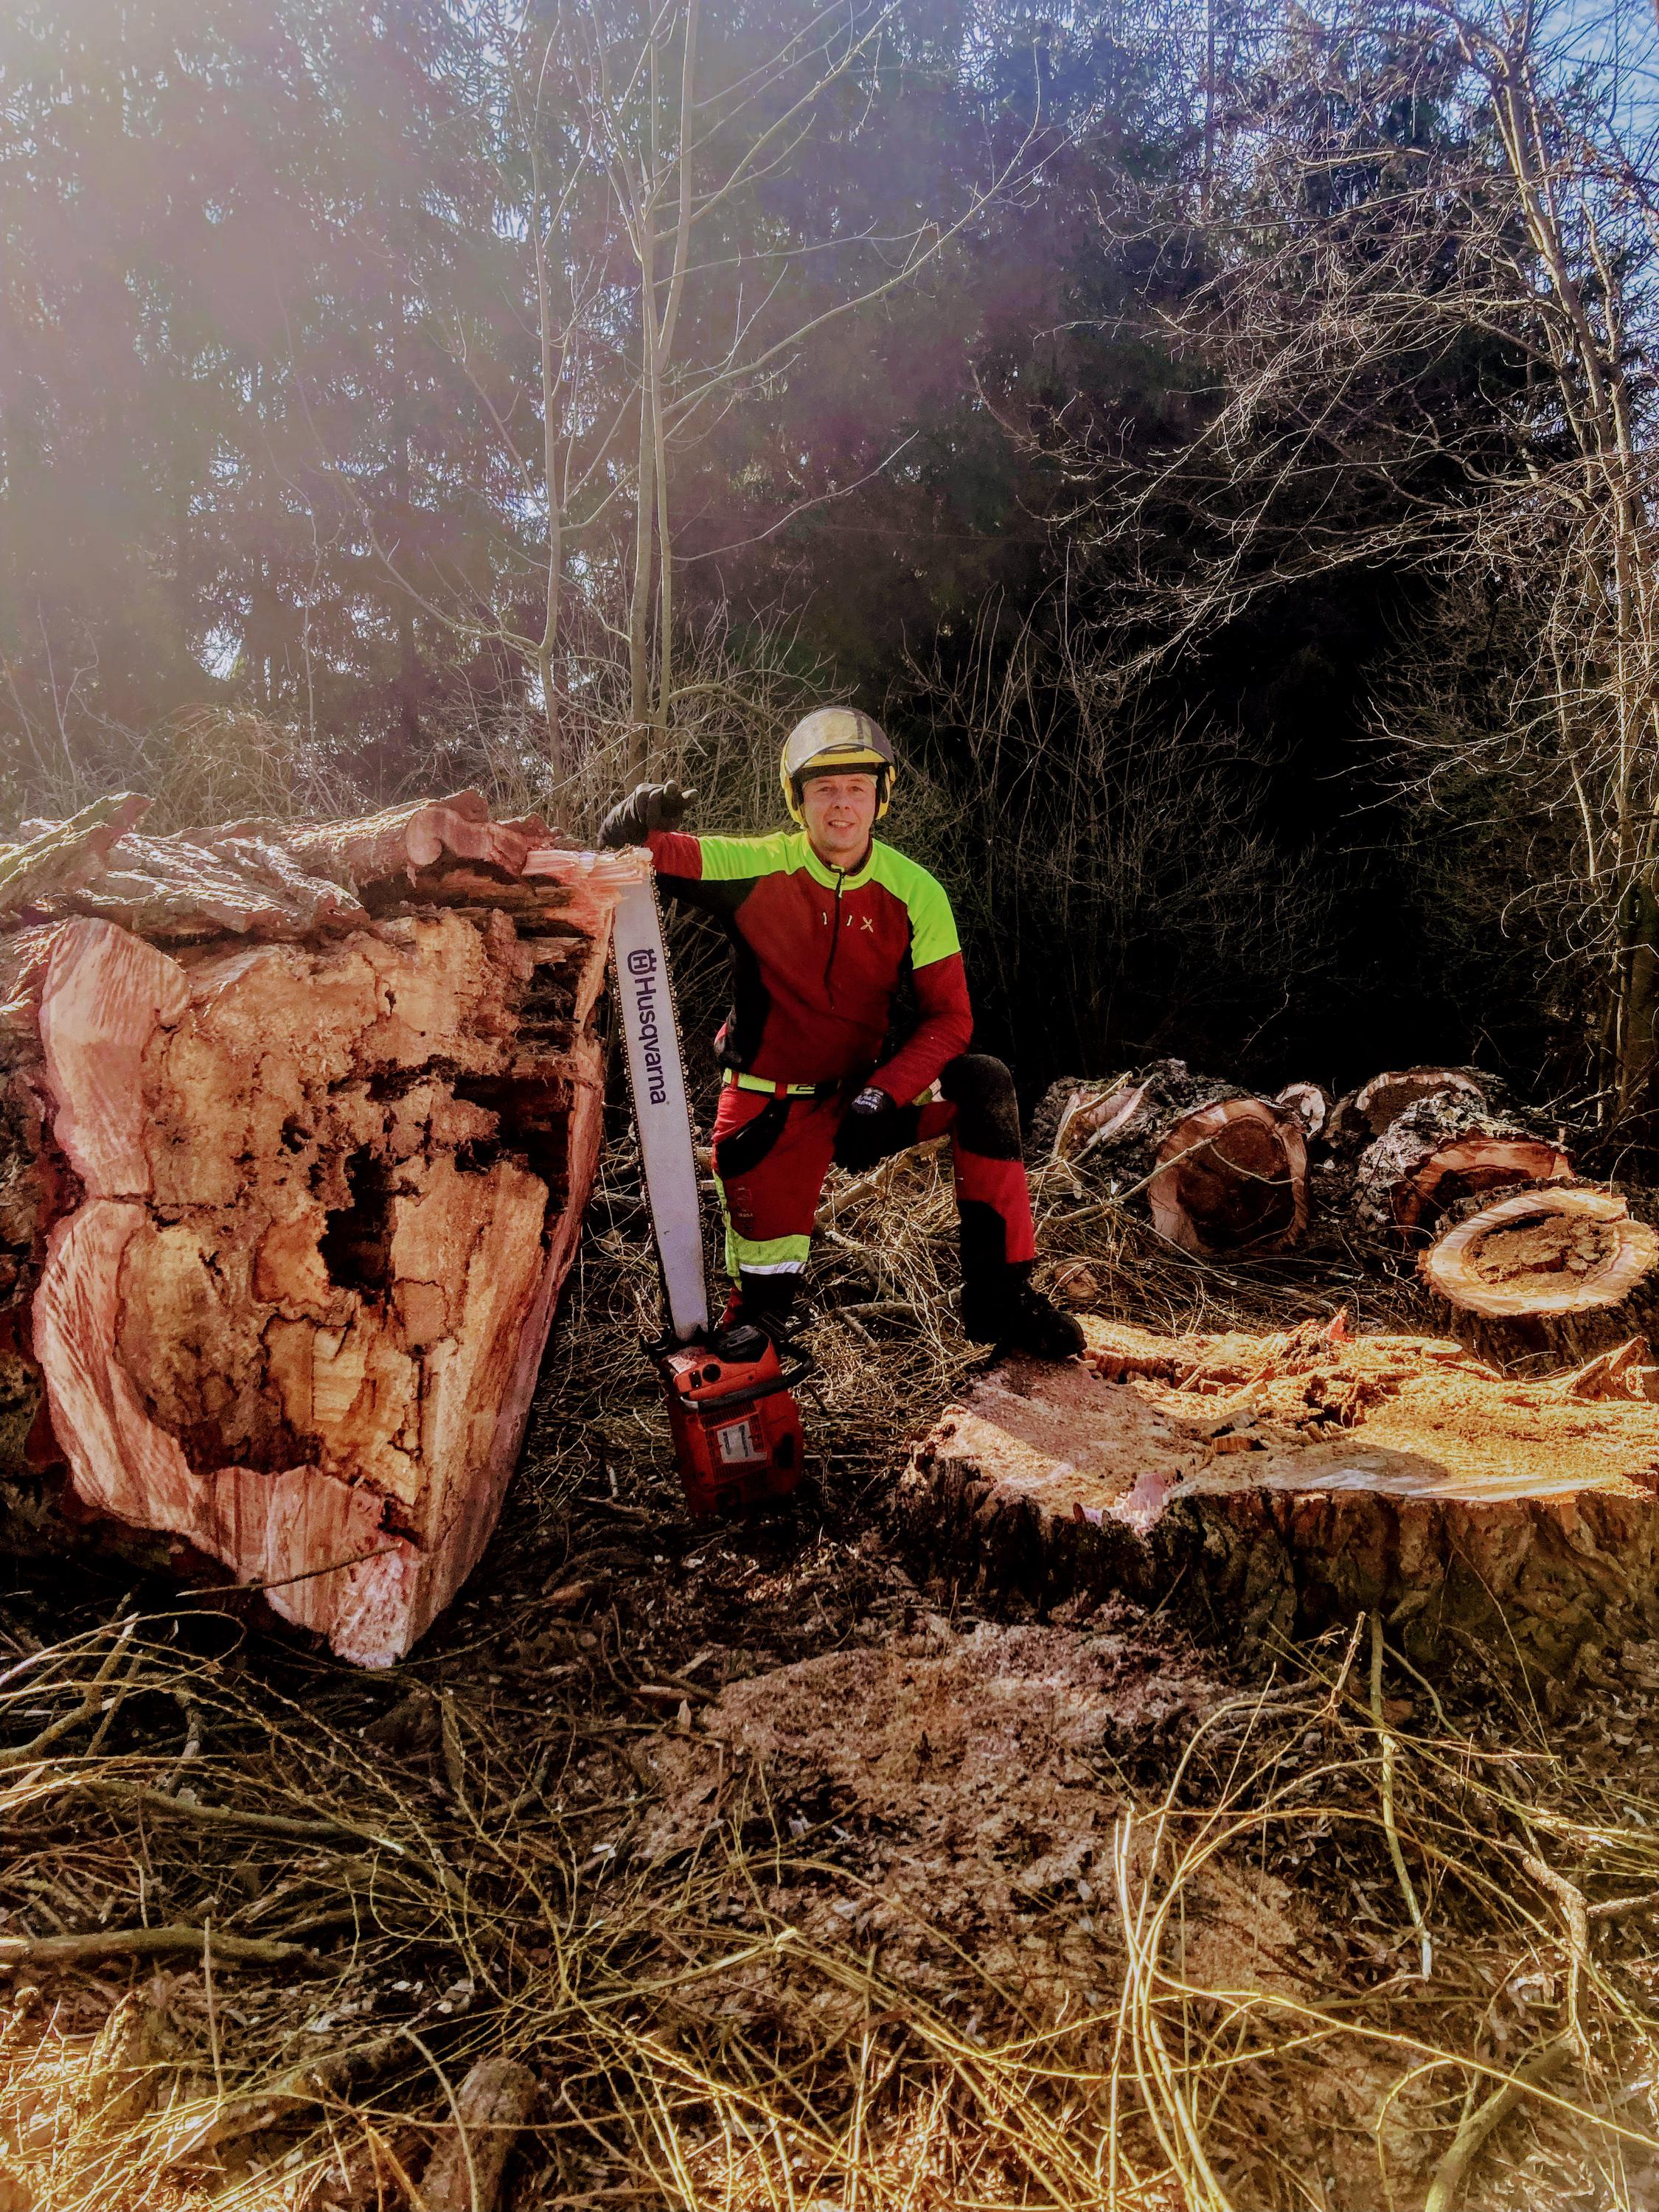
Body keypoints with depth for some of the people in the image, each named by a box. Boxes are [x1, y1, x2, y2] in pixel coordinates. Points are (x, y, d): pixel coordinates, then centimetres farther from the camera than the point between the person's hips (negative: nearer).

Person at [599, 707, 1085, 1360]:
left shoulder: (913, 892, -9)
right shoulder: (758, 867, -14)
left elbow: (949, 1017, -12)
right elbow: (652, 854, -16)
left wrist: (882, 1096, -26)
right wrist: (634, 825, -41)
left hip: (859, 1092, 2)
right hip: (769, 1111, -2)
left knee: (984, 1085, -20)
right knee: (764, 1290, -7)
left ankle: (1000, 1297, -13)